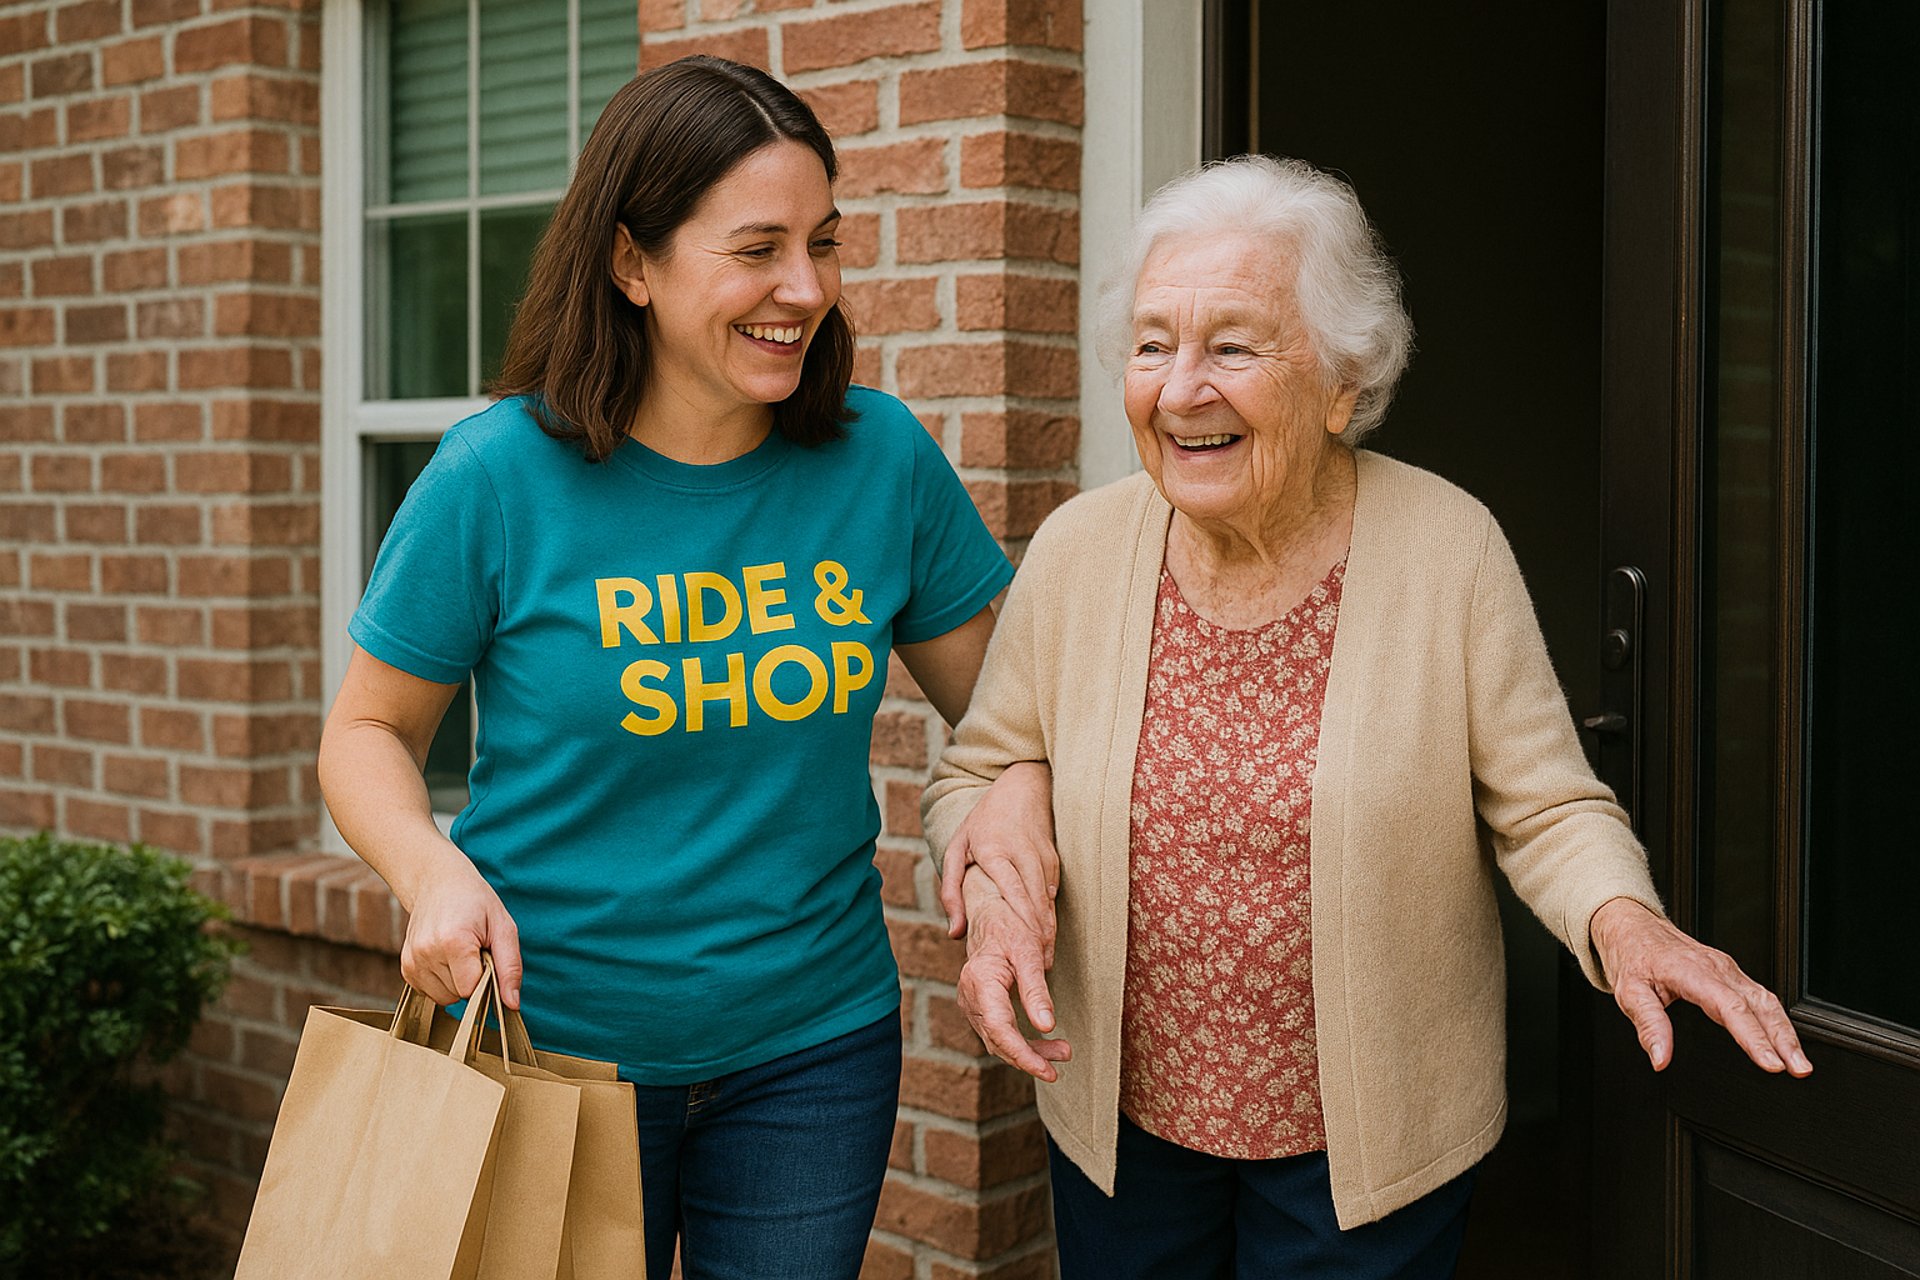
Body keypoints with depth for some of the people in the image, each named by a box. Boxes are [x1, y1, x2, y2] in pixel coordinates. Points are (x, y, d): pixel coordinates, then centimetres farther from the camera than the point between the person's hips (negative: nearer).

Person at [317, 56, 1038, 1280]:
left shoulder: (883, 457, -5)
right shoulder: (500, 477, -12)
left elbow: (997, 700, 5)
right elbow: (370, 731, -1)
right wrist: (435, 870, -21)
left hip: (816, 1043, 2)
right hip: (549, 1040, -2)